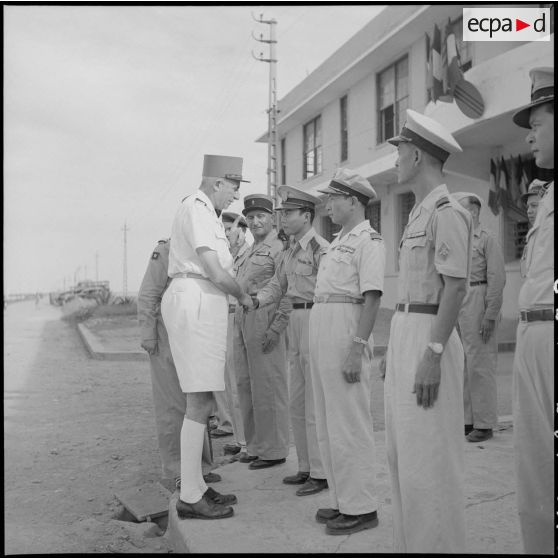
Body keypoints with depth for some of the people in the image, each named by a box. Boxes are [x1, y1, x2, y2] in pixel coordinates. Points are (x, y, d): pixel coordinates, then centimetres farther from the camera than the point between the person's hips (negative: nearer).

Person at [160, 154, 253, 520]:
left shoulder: (205, 212, 23)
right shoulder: (197, 209, -9)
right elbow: (215, 273, -14)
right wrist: (244, 296, 1)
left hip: (202, 304, 10)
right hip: (195, 301, -10)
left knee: (202, 401, 11)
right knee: (200, 403, -8)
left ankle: (196, 487, 19)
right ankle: (190, 498, -1)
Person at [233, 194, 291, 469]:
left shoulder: (279, 249, -5)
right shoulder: (250, 252, 22)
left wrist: (277, 327, -20)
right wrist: (238, 324, 17)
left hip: (264, 318, -9)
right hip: (242, 319, 9)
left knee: (268, 385, -4)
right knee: (245, 384, 11)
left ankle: (274, 450, 5)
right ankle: (255, 445, 21)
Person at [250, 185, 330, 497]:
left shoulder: (320, 248, -12)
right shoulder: (291, 252, 15)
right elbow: (278, 286, 16)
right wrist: (255, 300, -3)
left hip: (315, 320, -9)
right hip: (296, 322, 9)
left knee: (315, 403, -3)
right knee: (297, 403, 13)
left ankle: (321, 473, 7)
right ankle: (307, 467, 24)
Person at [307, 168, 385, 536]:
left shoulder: (368, 240, -9)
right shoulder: (339, 241, 19)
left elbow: (372, 298, -17)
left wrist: (357, 347, -23)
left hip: (346, 332, -10)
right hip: (321, 329, 10)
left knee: (349, 422, -4)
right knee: (328, 423, 13)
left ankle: (361, 508, 7)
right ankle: (343, 500, 24)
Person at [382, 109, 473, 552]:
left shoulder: (447, 210, -12)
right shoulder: (418, 211, 17)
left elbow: (455, 286, -18)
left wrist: (433, 353, -23)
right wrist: (394, 348, 18)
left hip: (429, 335, -10)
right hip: (404, 330, 10)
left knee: (428, 458, -3)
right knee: (401, 453, 16)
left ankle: (438, 544, 10)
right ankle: (408, 541, 29)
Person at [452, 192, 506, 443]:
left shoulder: (487, 238, -3)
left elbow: (497, 278, -10)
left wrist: (490, 315, -17)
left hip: (477, 303, -7)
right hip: (454, 304, 7)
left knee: (479, 365, -4)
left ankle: (484, 424, 4)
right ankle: (466, 421, 17)